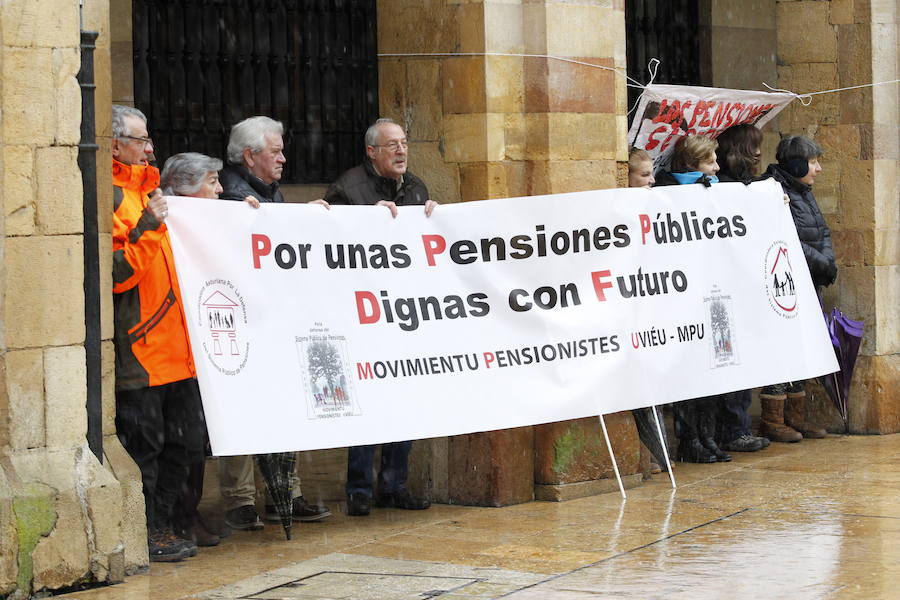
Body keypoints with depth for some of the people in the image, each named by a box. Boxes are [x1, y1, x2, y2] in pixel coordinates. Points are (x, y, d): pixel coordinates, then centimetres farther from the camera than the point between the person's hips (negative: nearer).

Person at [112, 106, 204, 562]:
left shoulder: (145, 187, 19)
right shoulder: (108, 196, -10)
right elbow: (117, 273, -19)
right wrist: (147, 229, -25)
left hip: (174, 344, 9)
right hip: (139, 347, -9)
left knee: (183, 440, 12)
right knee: (143, 442, -4)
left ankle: (160, 526, 21)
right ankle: (142, 535, 4)